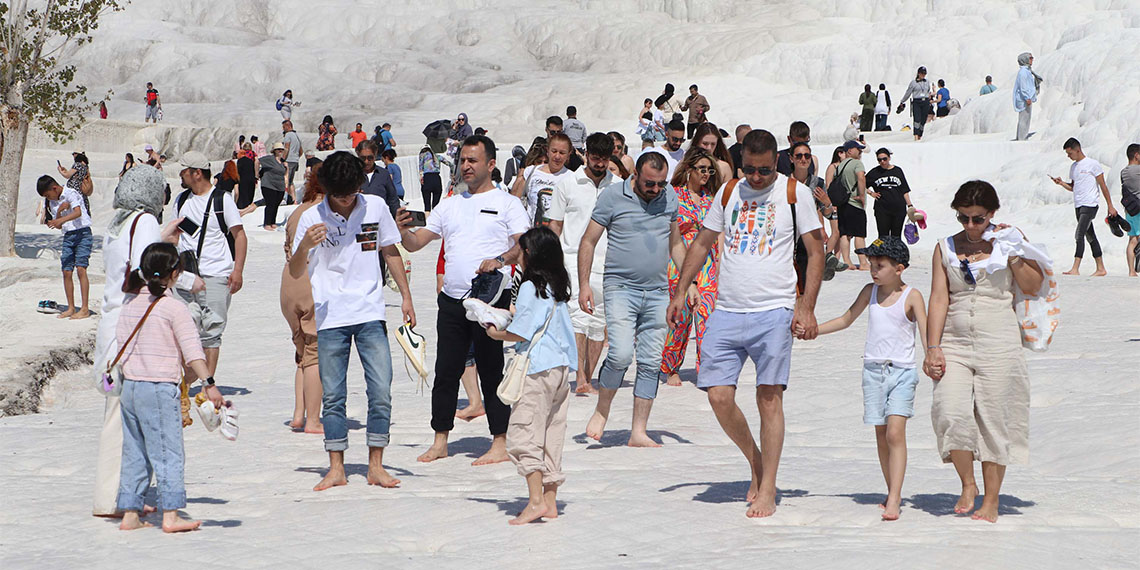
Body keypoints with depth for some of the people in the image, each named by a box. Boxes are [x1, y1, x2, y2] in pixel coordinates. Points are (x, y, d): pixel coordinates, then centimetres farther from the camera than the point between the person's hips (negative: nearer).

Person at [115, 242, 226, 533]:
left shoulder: (129, 304, 9)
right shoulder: (173, 308, -10)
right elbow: (192, 350, -18)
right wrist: (209, 383, -21)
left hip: (129, 387, 7)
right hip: (159, 389, -7)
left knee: (134, 453, 13)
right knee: (168, 453, -2)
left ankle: (129, 514, 15)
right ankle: (170, 514, -5)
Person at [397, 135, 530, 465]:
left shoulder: (506, 203, 5)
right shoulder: (449, 206, 18)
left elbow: (524, 243, -8)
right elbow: (416, 243, 14)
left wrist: (500, 259, -27)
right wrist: (403, 230, -9)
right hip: (452, 300, 5)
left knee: (491, 371, -3)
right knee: (446, 370, 6)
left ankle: (500, 444, 3)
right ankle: (440, 441, 14)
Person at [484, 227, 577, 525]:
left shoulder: (530, 287, -11)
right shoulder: (557, 288, 13)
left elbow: (520, 332, -13)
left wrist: (496, 333, 4)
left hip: (537, 369, -8)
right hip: (561, 367, 8)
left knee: (524, 434, -6)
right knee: (552, 435, 11)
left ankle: (536, 500, -14)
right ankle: (550, 500, 12)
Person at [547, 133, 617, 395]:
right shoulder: (568, 183, 4)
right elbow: (555, 225, 9)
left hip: (606, 262, 3)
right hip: (573, 257, -3)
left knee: (599, 321, 3)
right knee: (579, 313, -17)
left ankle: (588, 379, 12)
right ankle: (580, 379, -22)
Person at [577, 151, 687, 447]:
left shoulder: (670, 197, 8)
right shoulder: (612, 196, -5)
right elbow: (588, 241, -1)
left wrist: (688, 281, 14)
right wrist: (584, 284, -7)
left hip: (658, 292, 4)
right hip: (620, 287, -4)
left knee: (651, 363, 2)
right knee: (621, 354, -18)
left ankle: (639, 432, 9)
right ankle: (601, 411, 7)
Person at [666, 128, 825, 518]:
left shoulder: (795, 194, 1)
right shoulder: (728, 193, 12)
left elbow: (816, 251, 2)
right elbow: (702, 243, 21)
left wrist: (806, 308, -6)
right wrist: (680, 291, 14)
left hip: (774, 312, -4)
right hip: (727, 311, 4)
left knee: (769, 396, -6)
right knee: (719, 396, -4)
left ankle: (767, 490, 1)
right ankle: (755, 460, 21)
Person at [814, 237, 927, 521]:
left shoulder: (912, 296, -4)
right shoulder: (870, 291, 10)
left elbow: (925, 332, -11)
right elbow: (846, 319, 21)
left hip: (902, 371, -5)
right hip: (873, 369, 5)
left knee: (895, 432, -16)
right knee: (881, 436, 6)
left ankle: (893, 501, -21)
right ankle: (893, 493, 18)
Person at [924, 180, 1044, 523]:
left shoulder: (1007, 242, 5)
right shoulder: (946, 248, 9)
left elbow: (1033, 287, 1)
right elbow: (939, 299, 5)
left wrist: (1014, 257, -13)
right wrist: (933, 347, -2)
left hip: (998, 344, -2)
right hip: (955, 342, 2)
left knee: (993, 419, -2)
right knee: (950, 413, -14)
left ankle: (991, 501, 8)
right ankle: (967, 484, 7)